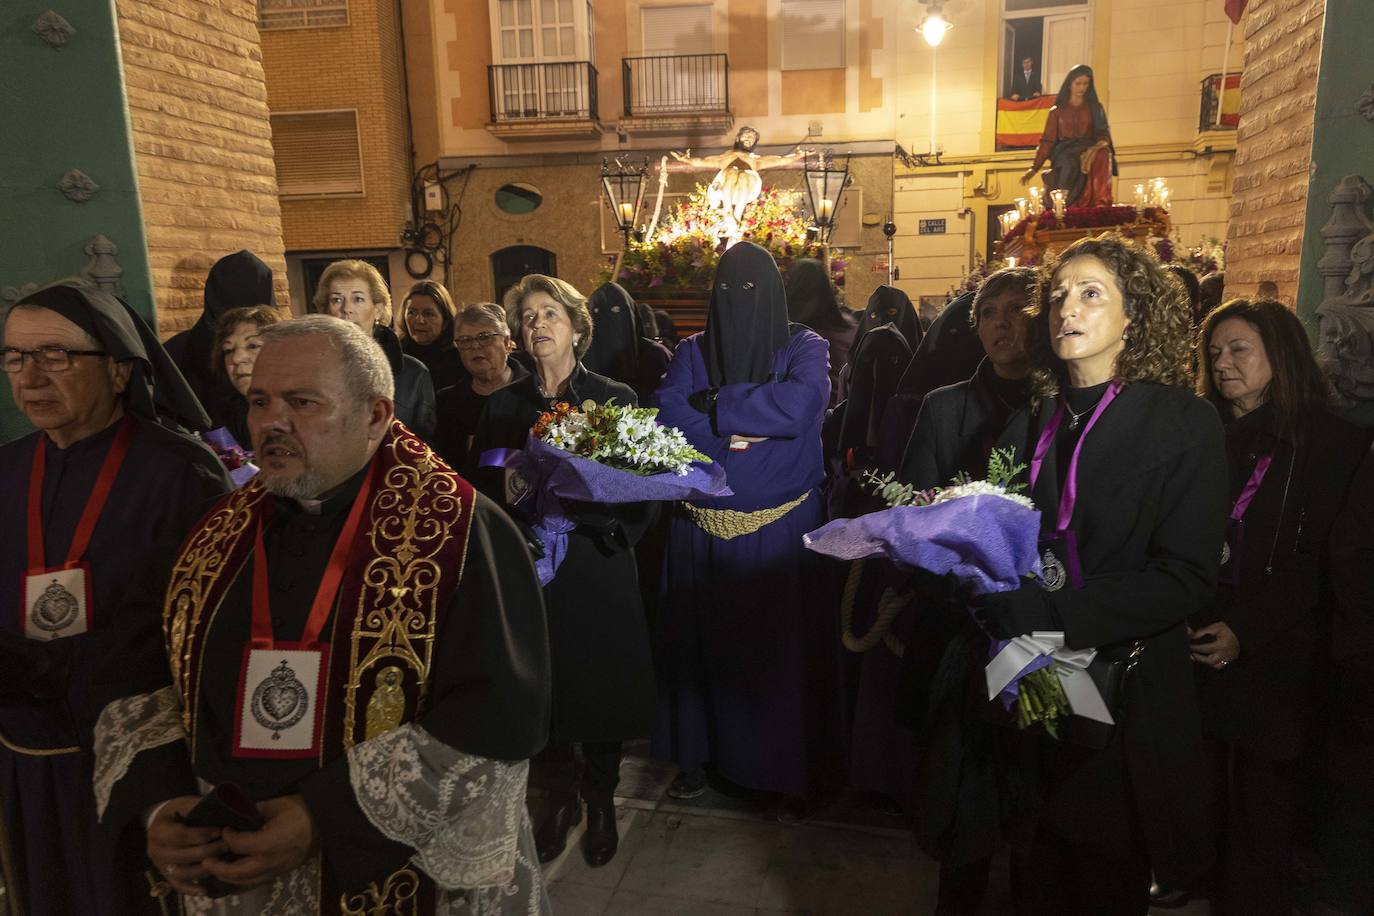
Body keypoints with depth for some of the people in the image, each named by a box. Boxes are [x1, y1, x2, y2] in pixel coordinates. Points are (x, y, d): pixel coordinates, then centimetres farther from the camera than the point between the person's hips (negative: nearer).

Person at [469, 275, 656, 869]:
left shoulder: (615, 399, -1)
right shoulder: (503, 404, 7)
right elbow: (481, 485, 6)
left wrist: (570, 500, -20)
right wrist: (511, 491, -15)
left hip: (596, 569, -2)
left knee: (602, 686, 8)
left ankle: (601, 800, 33)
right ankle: (560, 795, 34)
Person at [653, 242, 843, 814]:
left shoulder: (804, 349, 0)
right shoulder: (692, 353, 7)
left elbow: (799, 406, -21)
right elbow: (667, 418, -8)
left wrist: (716, 406, -12)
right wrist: (740, 431, -16)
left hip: (781, 530, -2)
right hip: (702, 529, 2)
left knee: (780, 646, 6)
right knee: (704, 641, 12)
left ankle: (790, 768, 23)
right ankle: (698, 752, 30)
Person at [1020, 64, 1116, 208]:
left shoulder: (1095, 108, 17)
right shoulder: (1057, 111, 16)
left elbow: (1104, 135, 8)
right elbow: (1048, 141, 10)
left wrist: (1097, 146, -19)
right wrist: (1034, 167, -4)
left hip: (1089, 153, 0)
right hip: (1065, 155, 0)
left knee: (1102, 154, -37)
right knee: (1071, 165, -39)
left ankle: (1100, 206, -47)